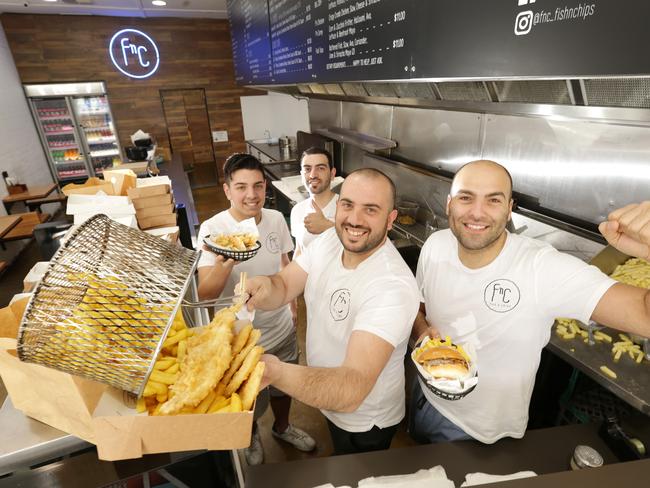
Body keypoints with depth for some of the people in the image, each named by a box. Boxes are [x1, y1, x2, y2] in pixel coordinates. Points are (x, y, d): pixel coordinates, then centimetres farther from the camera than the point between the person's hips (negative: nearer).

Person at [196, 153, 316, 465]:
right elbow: (205, 295, -26)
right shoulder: (212, 229, -22)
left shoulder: (276, 219, -10)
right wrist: (225, 264, -46)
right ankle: (251, 437, 56)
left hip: (283, 329, 4)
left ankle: (282, 428, 58)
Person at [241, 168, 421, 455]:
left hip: (365, 423, -6)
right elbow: (283, 287, -12)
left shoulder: (394, 286, -37)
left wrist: (276, 372, -61)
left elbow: (353, 390, -44)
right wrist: (265, 287, -36)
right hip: (327, 399, 6)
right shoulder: (328, 240, -14)